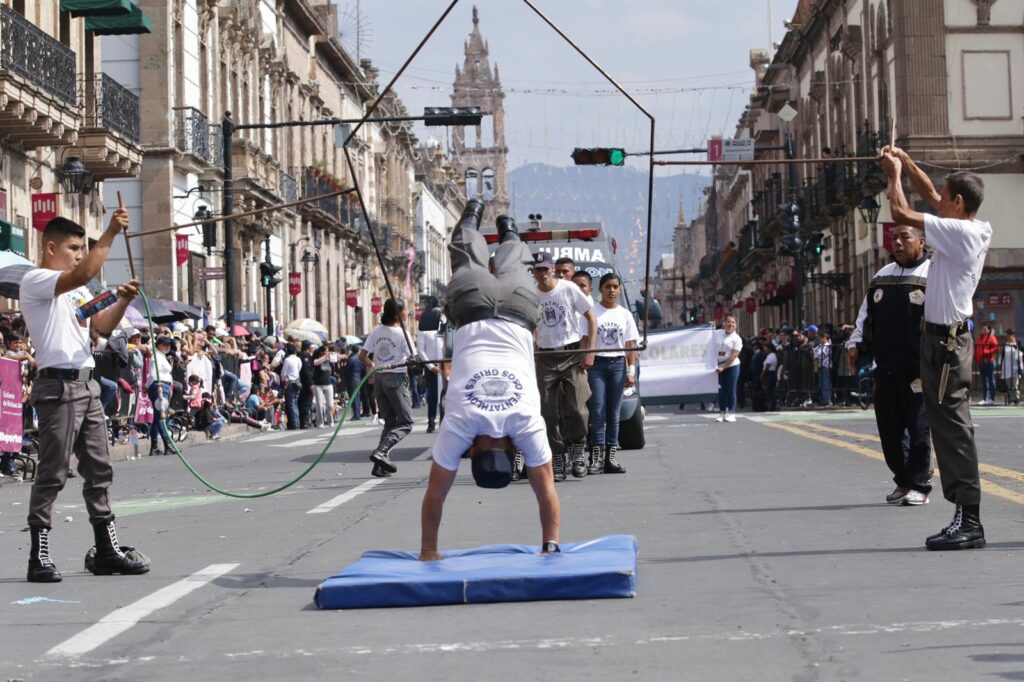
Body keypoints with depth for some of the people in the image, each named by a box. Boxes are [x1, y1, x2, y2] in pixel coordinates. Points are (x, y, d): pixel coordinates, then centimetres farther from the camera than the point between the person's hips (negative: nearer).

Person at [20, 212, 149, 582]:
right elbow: (84, 273, -26)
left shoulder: (77, 290, 20)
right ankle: (39, 557, -3)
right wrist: (111, 232, -25)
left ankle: (107, 551, 17)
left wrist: (122, 301, -3)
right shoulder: (34, 281, -8)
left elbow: (103, 327, 14)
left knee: (99, 469, 11)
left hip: (86, 385, 9)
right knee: (52, 473, -8)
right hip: (58, 386, -9)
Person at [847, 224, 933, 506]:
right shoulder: (882, 276, 17)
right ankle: (903, 480, 21)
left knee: (918, 428, -3)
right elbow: (866, 312, 24)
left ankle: (919, 485, 6)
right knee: (889, 428, 8)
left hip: (917, 369, -6)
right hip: (885, 369, 6)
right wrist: (856, 344, 15)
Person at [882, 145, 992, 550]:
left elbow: (902, 213, -17)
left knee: (952, 425, -11)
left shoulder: (960, 232, -17)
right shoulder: (967, 230, 10)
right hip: (944, 336, 10)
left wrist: (894, 175, -2)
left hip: (947, 339, -10)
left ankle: (969, 521, -12)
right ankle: (965, 516, 13)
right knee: (950, 426, 11)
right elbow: (929, 195, 26)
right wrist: (906, 163, 22)